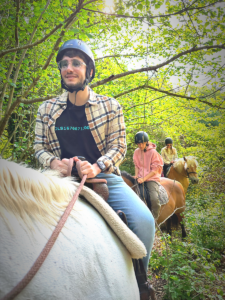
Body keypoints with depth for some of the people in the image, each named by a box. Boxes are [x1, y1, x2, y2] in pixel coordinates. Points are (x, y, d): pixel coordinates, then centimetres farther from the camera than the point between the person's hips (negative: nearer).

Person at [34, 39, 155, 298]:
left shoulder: (110, 106, 3)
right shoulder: (46, 109, 7)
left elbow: (118, 146, 0)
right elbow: (39, 147, 10)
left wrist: (96, 167, -19)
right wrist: (53, 162, -13)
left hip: (104, 176, -1)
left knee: (143, 220, -23)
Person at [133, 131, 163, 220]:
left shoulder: (153, 152, -8)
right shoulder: (137, 152, 6)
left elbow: (155, 170, -9)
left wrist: (144, 179, -17)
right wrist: (136, 175, -3)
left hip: (152, 178, -4)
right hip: (140, 178, 5)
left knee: (154, 199, -26)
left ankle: (154, 219, -2)